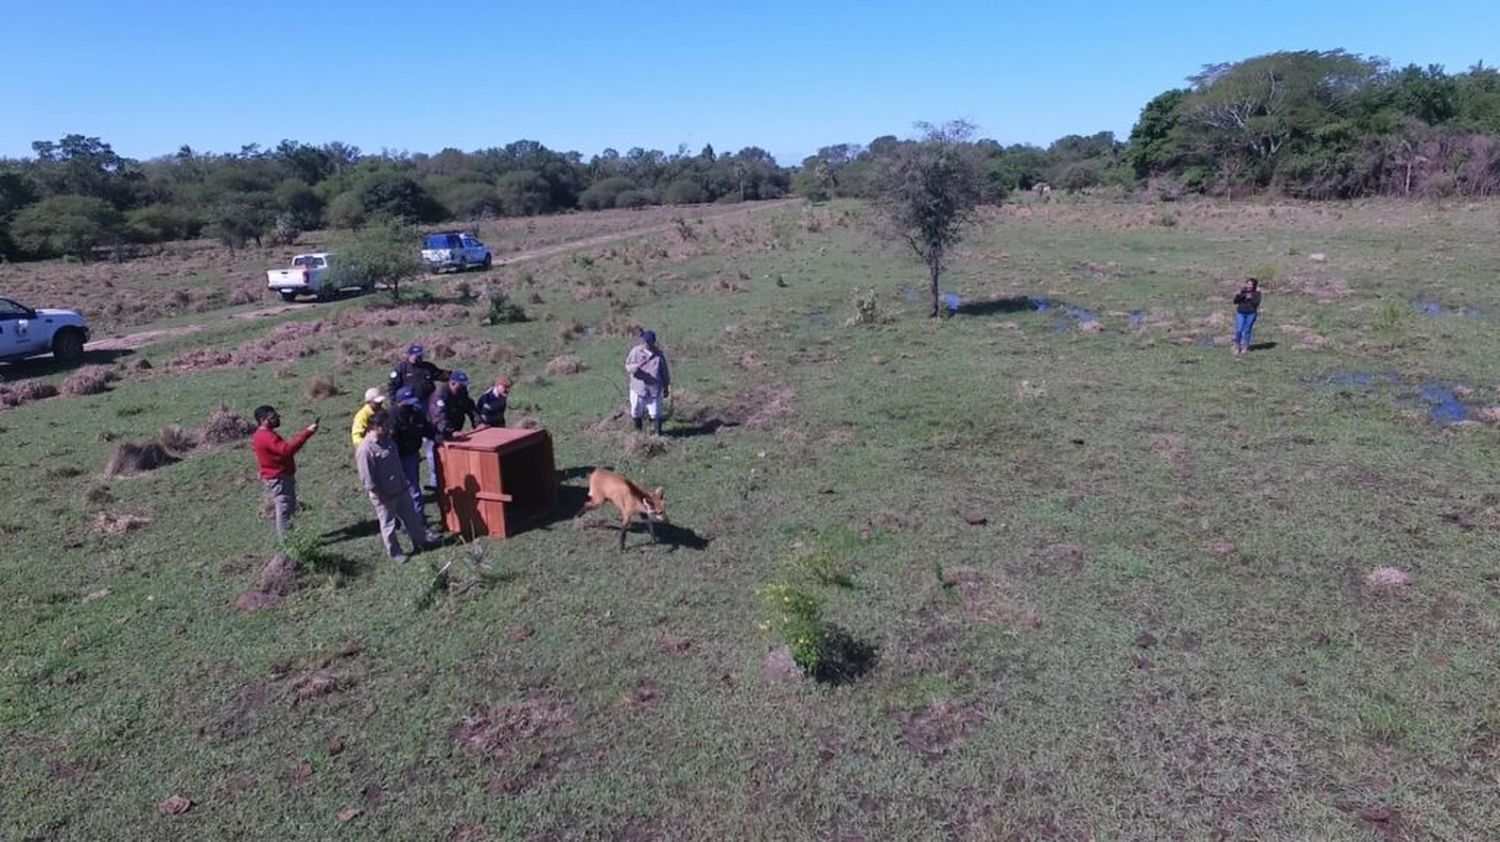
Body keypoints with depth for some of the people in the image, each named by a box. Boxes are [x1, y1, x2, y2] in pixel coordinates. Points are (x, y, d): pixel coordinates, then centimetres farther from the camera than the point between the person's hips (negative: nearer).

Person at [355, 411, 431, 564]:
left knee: (411, 517, 18)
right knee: (388, 525, 9)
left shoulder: (387, 440, 2)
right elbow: (367, 479, -22)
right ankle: (394, 553, 24)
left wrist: (404, 483, 16)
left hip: (399, 490, 8)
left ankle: (420, 542, 34)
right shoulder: (365, 449, -24)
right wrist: (381, 496, -17)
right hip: (383, 496, -8)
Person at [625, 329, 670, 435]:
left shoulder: (658, 354, -1)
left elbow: (664, 372, 7)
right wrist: (634, 368, -26)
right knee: (636, 413, 12)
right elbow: (627, 367, -2)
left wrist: (666, 388, 10)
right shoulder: (635, 351, -3)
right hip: (638, 389, 1)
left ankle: (659, 433, 17)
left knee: (656, 414, 1)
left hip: (654, 390, -1)